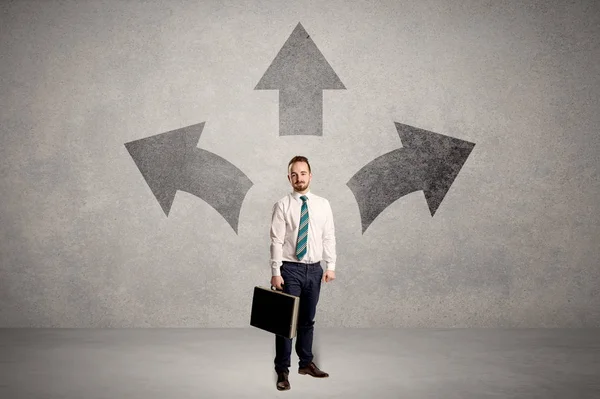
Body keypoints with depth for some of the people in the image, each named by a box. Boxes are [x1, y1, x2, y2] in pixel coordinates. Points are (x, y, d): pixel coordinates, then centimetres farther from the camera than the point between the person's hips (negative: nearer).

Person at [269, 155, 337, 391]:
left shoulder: (323, 204, 5)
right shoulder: (282, 205, -6)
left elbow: (329, 238, 7)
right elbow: (276, 241, -8)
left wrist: (330, 266, 1)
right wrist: (276, 272, -13)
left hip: (315, 269, 3)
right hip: (290, 269, -3)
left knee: (308, 319, 14)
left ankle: (306, 363, 29)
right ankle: (282, 370, 7)